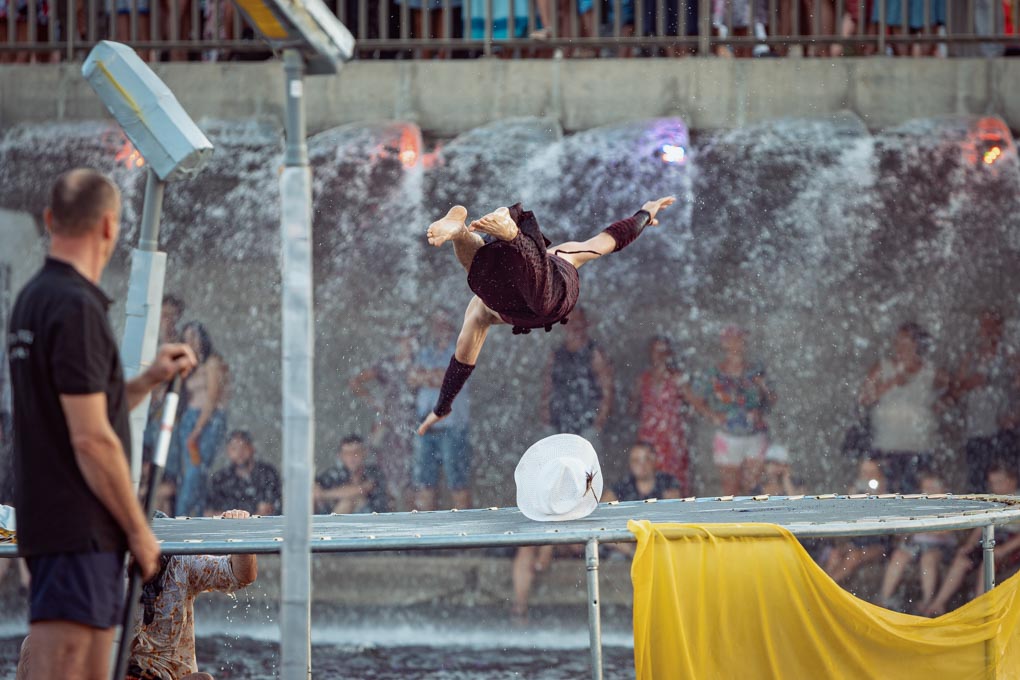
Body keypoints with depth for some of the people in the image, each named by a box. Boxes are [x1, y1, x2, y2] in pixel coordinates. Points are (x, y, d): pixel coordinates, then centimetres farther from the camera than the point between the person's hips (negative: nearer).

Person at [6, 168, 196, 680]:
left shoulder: (34, 298, 14)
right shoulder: (77, 308, -16)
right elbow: (90, 439, -19)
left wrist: (149, 381, 20)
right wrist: (139, 528, -12)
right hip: (79, 533, -10)